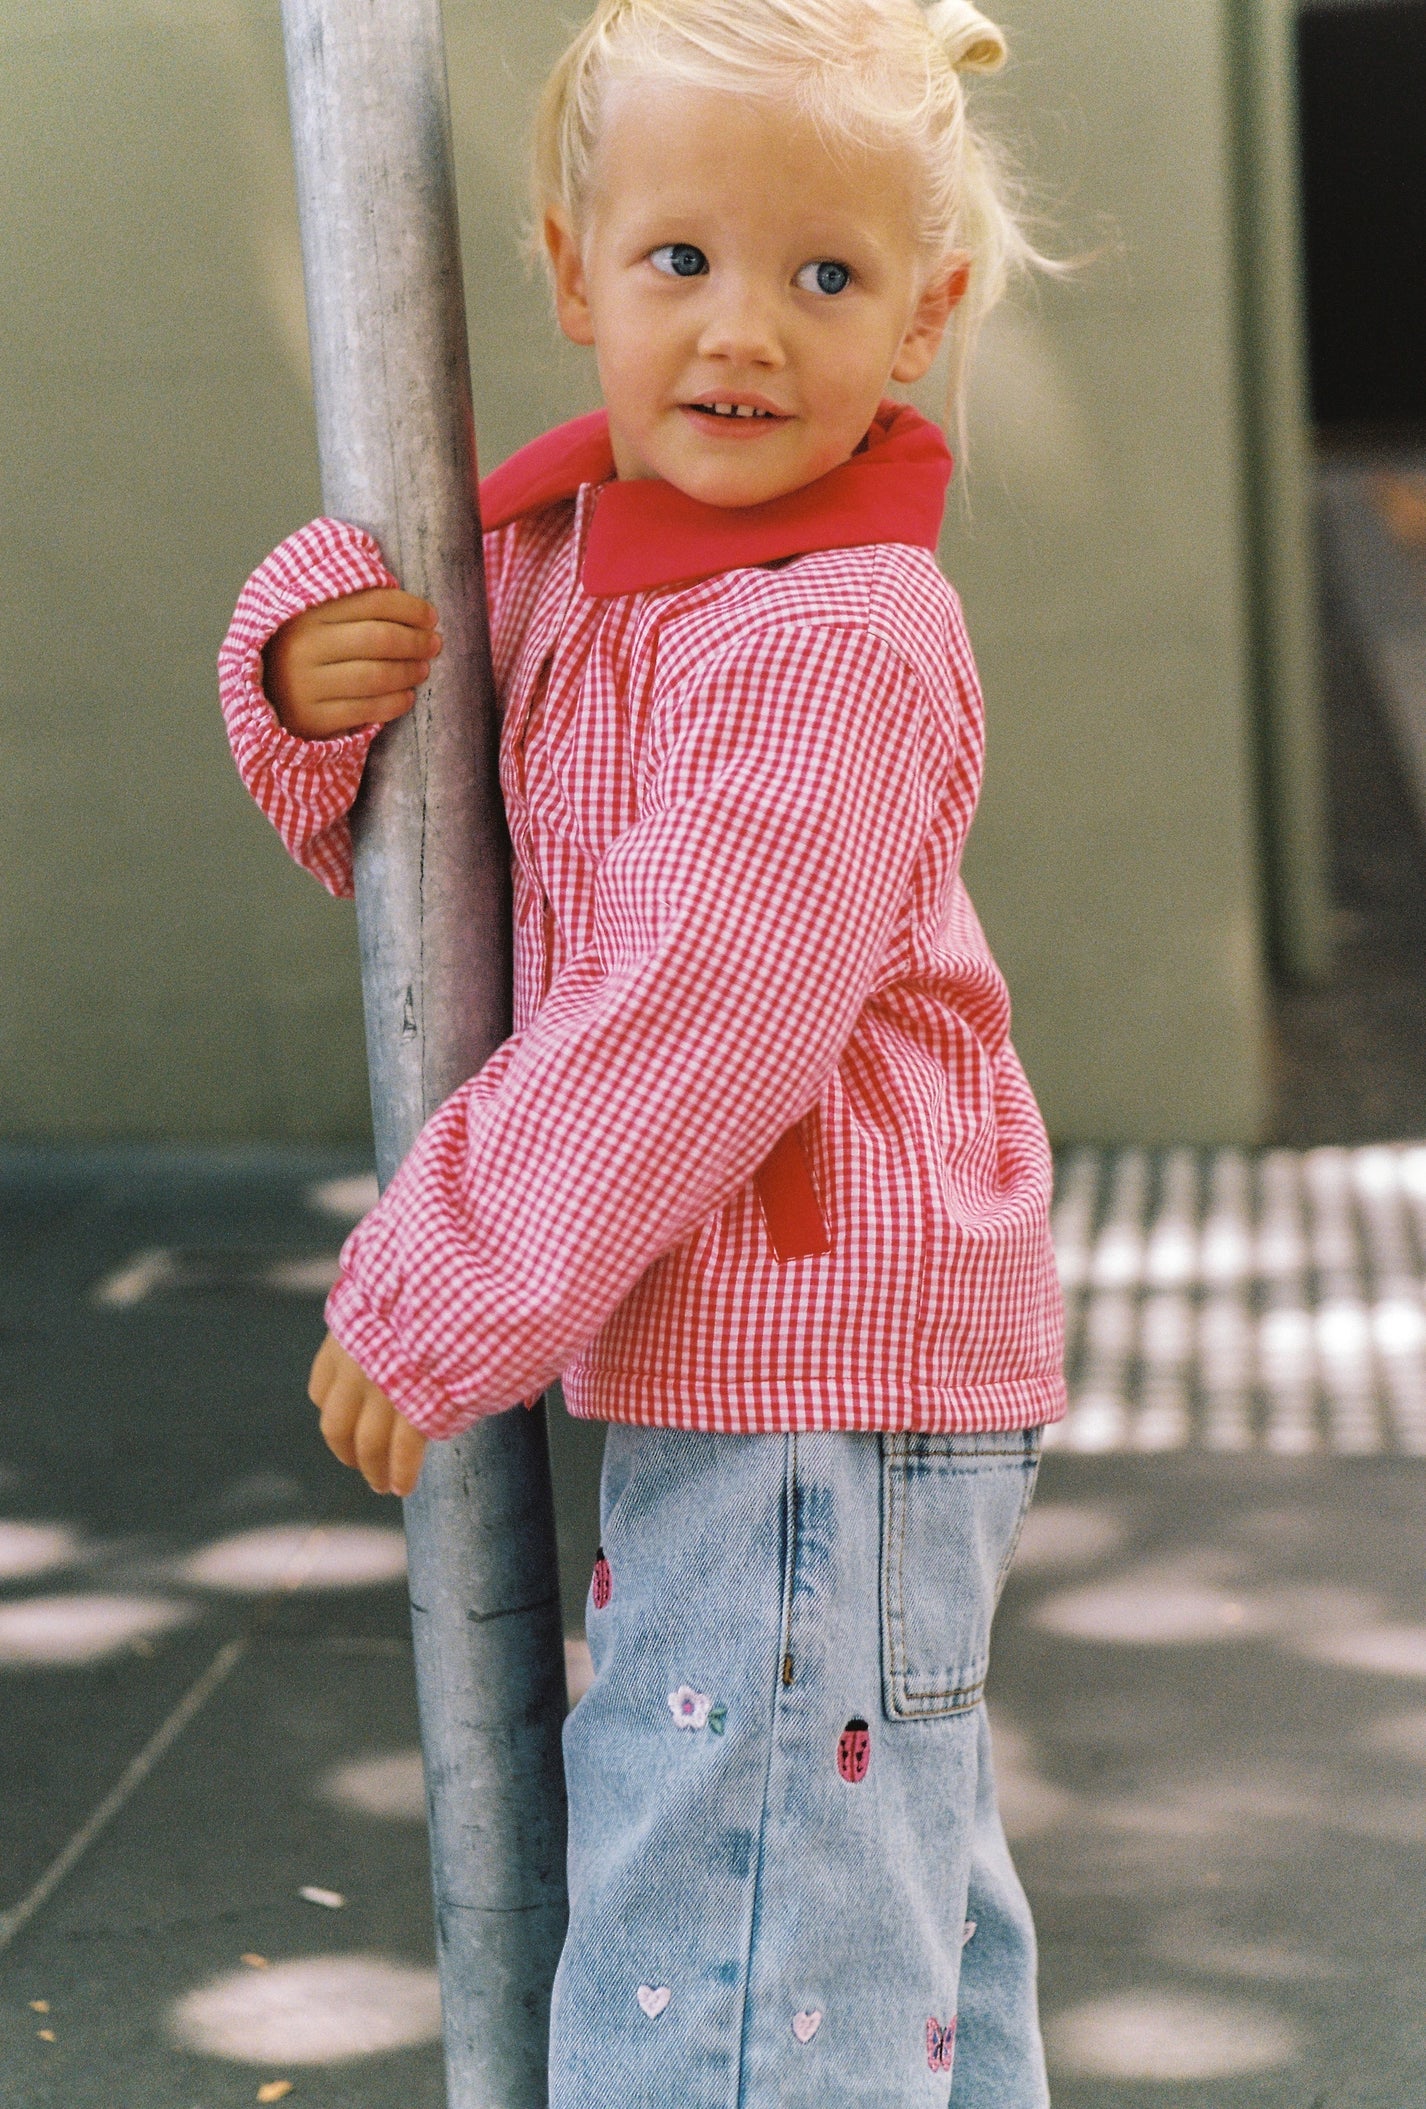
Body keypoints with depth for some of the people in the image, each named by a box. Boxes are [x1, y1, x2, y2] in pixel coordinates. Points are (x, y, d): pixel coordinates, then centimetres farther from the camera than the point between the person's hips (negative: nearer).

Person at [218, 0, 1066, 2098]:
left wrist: (435, 1304, -15)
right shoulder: (559, 549, 7)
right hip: (731, 1373, 9)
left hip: (810, 1374, -9)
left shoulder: (840, 642, -20)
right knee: (888, 1918, 24)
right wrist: (314, 674, -6)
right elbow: (419, 844, 18)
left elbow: (697, 1031, -24)